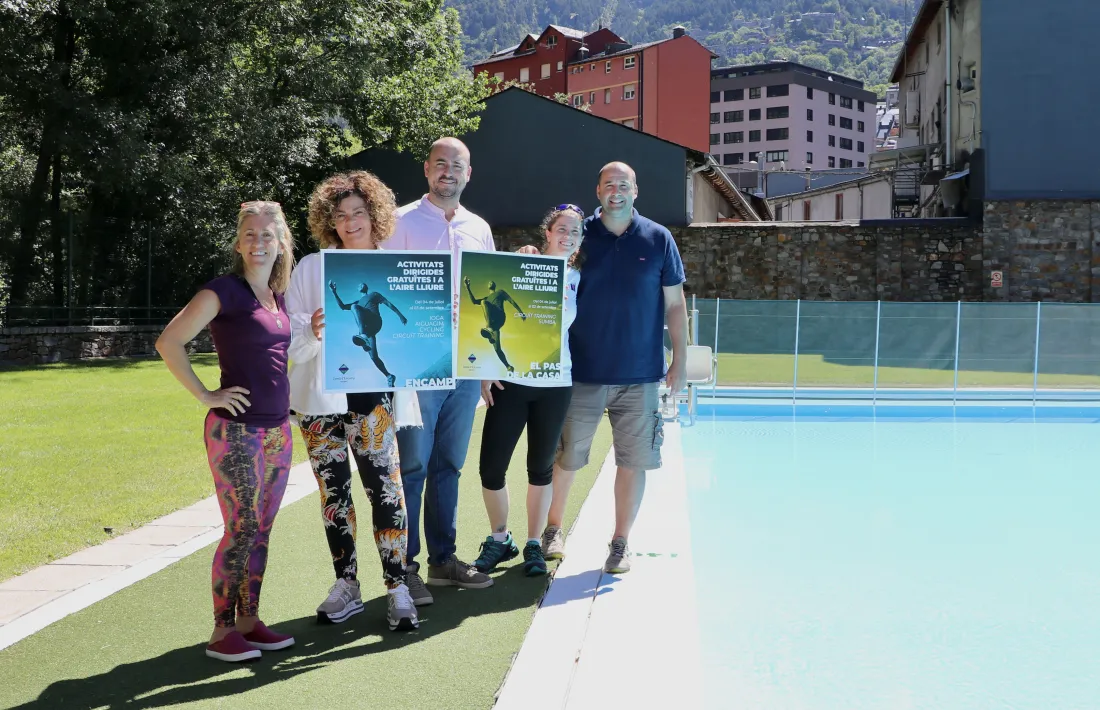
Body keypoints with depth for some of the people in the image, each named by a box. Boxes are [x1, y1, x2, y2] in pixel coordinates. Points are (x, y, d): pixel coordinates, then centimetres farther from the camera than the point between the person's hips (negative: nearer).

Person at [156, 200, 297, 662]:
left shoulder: (278, 297, 13)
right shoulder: (225, 291, -9)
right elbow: (168, 343, -15)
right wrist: (205, 396, -14)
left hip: (277, 430, 7)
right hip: (236, 430, -7)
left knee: (261, 530, 11)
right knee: (241, 531, -5)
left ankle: (249, 620, 21)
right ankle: (222, 631, 6)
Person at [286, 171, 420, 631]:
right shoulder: (311, 268, 4)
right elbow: (292, 340, 1)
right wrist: (313, 333, -20)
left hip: (372, 396, -1)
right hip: (321, 398, 1)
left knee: (385, 488, -8)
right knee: (333, 493, 9)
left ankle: (397, 589, 2)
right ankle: (346, 585, 21)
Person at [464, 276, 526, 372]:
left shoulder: (500, 292, 24)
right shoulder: (487, 298, 37)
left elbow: (512, 301, 14)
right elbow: (474, 301, 21)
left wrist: (521, 312, 2)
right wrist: (467, 287, 11)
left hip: (499, 317, -6)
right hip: (493, 322, 6)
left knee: (484, 302, -34)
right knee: (497, 348, -4)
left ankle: (489, 328, -54)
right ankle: (509, 367, 3)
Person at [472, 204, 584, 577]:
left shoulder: (579, 280, 7)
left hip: (555, 386, 1)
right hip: (510, 381, -1)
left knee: (541, 467, 9)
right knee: (491, 466, -2)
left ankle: (534, 544, 23)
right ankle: (499, 539, 19)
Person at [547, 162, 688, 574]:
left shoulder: (658, 239, 2)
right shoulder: (579, 235, 1)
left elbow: (674, 304, 5)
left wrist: (680, 361, 1)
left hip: (640, 375, 0)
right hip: (583, 372, 0)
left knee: (633, 461, 5)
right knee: (565, 458, 8)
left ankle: (621, 542, 19)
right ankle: (553, 529, 29)